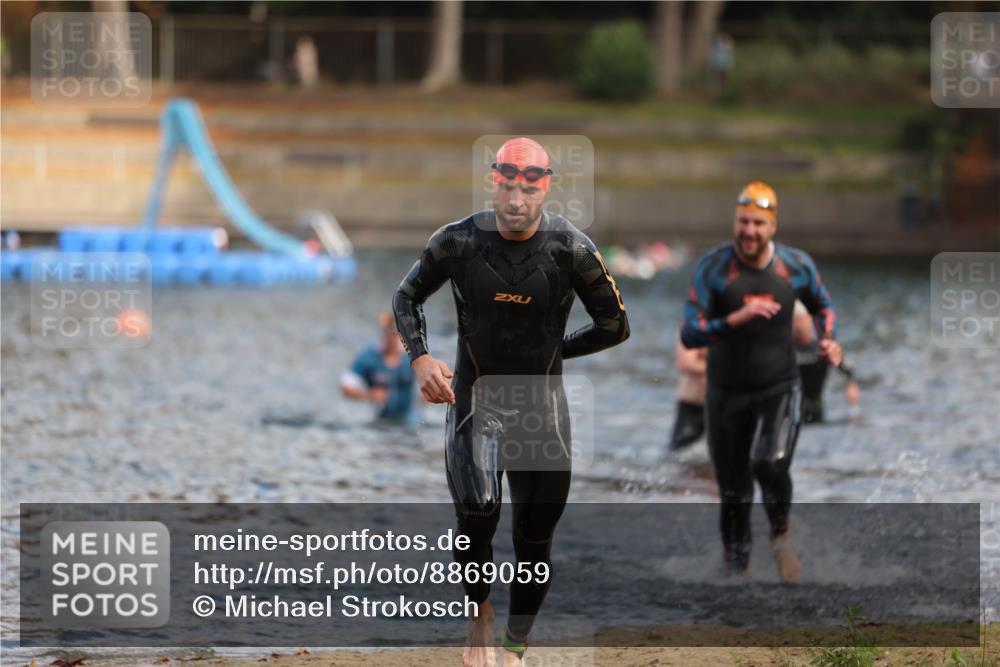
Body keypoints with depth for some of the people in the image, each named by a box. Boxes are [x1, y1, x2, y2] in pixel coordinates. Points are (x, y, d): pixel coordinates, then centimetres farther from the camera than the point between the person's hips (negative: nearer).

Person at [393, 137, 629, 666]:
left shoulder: (571, 249, -10)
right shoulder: (458, 241, -9)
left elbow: (614, 326, 2)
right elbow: (406, 297, 8)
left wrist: (552, 351, 2)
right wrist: (420, 359, -6)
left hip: (542, 404, 1)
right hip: (474, 399, -1)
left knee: (534, 540, 4)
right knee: (477, 518, -21)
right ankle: (479, 614, 8)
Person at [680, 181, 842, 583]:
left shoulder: (796, 266, -4)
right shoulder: (712, 267, -11)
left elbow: (822, 305, 18)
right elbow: (690, 335, -18)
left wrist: (828, 340, -2)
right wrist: (736, 319, -33)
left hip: (780, 389, 0)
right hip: (727, 395, 0)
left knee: (770, 464, -25)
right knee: (733, 496, 5)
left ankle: (780, 535, 4)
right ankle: (735, 569, 25)